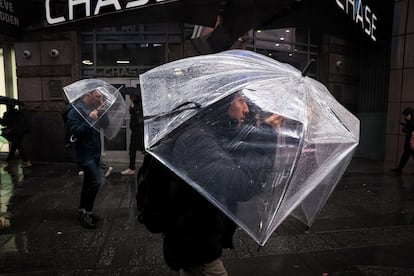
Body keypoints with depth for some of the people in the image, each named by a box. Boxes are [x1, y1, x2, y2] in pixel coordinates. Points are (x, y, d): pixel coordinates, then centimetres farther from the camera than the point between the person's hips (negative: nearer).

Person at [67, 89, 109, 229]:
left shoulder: (93, 109, 8)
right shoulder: (75, 111, -13)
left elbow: (105, 125, 4)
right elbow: (76, 132, -22)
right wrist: (90, 119, -27)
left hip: (94, 152, 8)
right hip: (84, 153, -8)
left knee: (89, 182, 16)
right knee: (95, 181, -14)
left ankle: (83, 211, 29)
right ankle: (87, 213, 1)